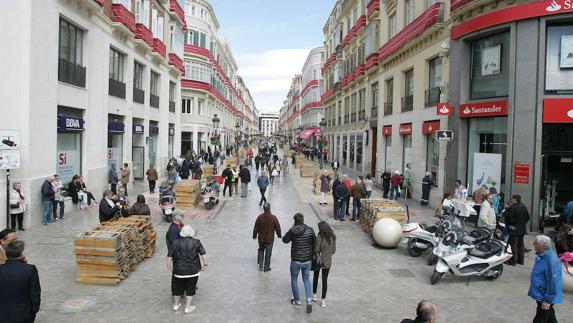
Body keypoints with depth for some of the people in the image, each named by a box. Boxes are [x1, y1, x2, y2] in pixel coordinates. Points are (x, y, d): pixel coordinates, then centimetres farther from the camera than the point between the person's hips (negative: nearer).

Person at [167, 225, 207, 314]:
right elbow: (203, 254, -10)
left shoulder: (176, 243, -4)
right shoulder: (196, 242, -9)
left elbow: (169, 256, -1)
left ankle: (176, 305, 36)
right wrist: (205, 264, 2)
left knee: (177, 288, 20)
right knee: (190, 289, 13)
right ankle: (188, 308, 19)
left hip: (179, 270, 2)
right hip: (193, 271, -2)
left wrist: (169, 266, 12)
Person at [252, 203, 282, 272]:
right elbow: (277, 227, -5)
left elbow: (256, 228, -2)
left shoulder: (259, 217, -11)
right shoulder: (273, 217, -14)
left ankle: (260, 265, 19)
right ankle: (266, 267, 17)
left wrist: (254, 236, 14)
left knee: (261, 251, 22)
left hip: (261, 238, 2)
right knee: (268, 253, 10)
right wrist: (279, 235, 13)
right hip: (270, 239, -2)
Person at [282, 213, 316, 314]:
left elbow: (285, 240, -1)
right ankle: (309, 301, 4)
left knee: (294, 280, 19)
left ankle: (297, 300, 29)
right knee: (306, 279, 18)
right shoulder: (310, 230, -8)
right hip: (308, 260, 3)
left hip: (296, 260, -3)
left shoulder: (292, 231, -16)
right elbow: (315, 243, 0)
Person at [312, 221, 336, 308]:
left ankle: (314, 295, 33)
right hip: (328, 262, 3)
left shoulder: (320, 237, -21)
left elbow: (316, 249, -20)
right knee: (325, 280, 9)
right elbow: (334, 250, 2)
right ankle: (323, 300, 13)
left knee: (315, 277, 20)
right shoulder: (333, 237, -5)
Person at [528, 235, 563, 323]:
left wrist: (548, 300, -22)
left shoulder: (551, 260, -29)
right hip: (540, 294, 9)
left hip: (545, 296, -9)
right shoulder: (542, 255, 2)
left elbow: (553, 282, -27)